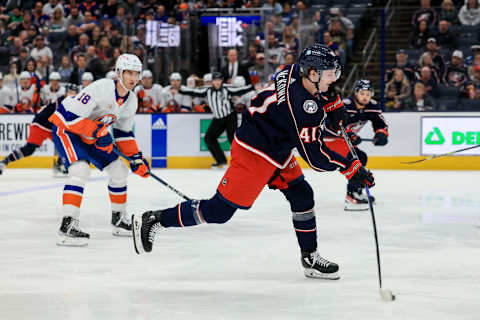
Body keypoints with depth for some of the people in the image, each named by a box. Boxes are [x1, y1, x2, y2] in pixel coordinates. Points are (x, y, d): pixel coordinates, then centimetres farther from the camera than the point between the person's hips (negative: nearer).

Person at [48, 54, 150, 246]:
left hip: (90, 138, 9)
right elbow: (71, 114, -30)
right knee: (81, 170, -29)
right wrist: (97, 131, -31)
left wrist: (136, 157, 4)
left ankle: (119, 217, 26)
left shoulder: (131, 101, 0)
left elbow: (124, 132, 13)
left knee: (119, 170, 7)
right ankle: (68, 225, -33)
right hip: (66, 129, -9)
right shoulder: (101, 88, -28)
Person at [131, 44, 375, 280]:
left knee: (301, 196, 10)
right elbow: (314, 156, -25)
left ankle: (310, 258, 18)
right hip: (254, 154, -10)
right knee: (218, 211, -2)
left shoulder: (297, 71, -5)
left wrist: (334, 102, 8)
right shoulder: (302, 105, -30)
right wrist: (351, 168, -20)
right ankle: (154, 220, 7)